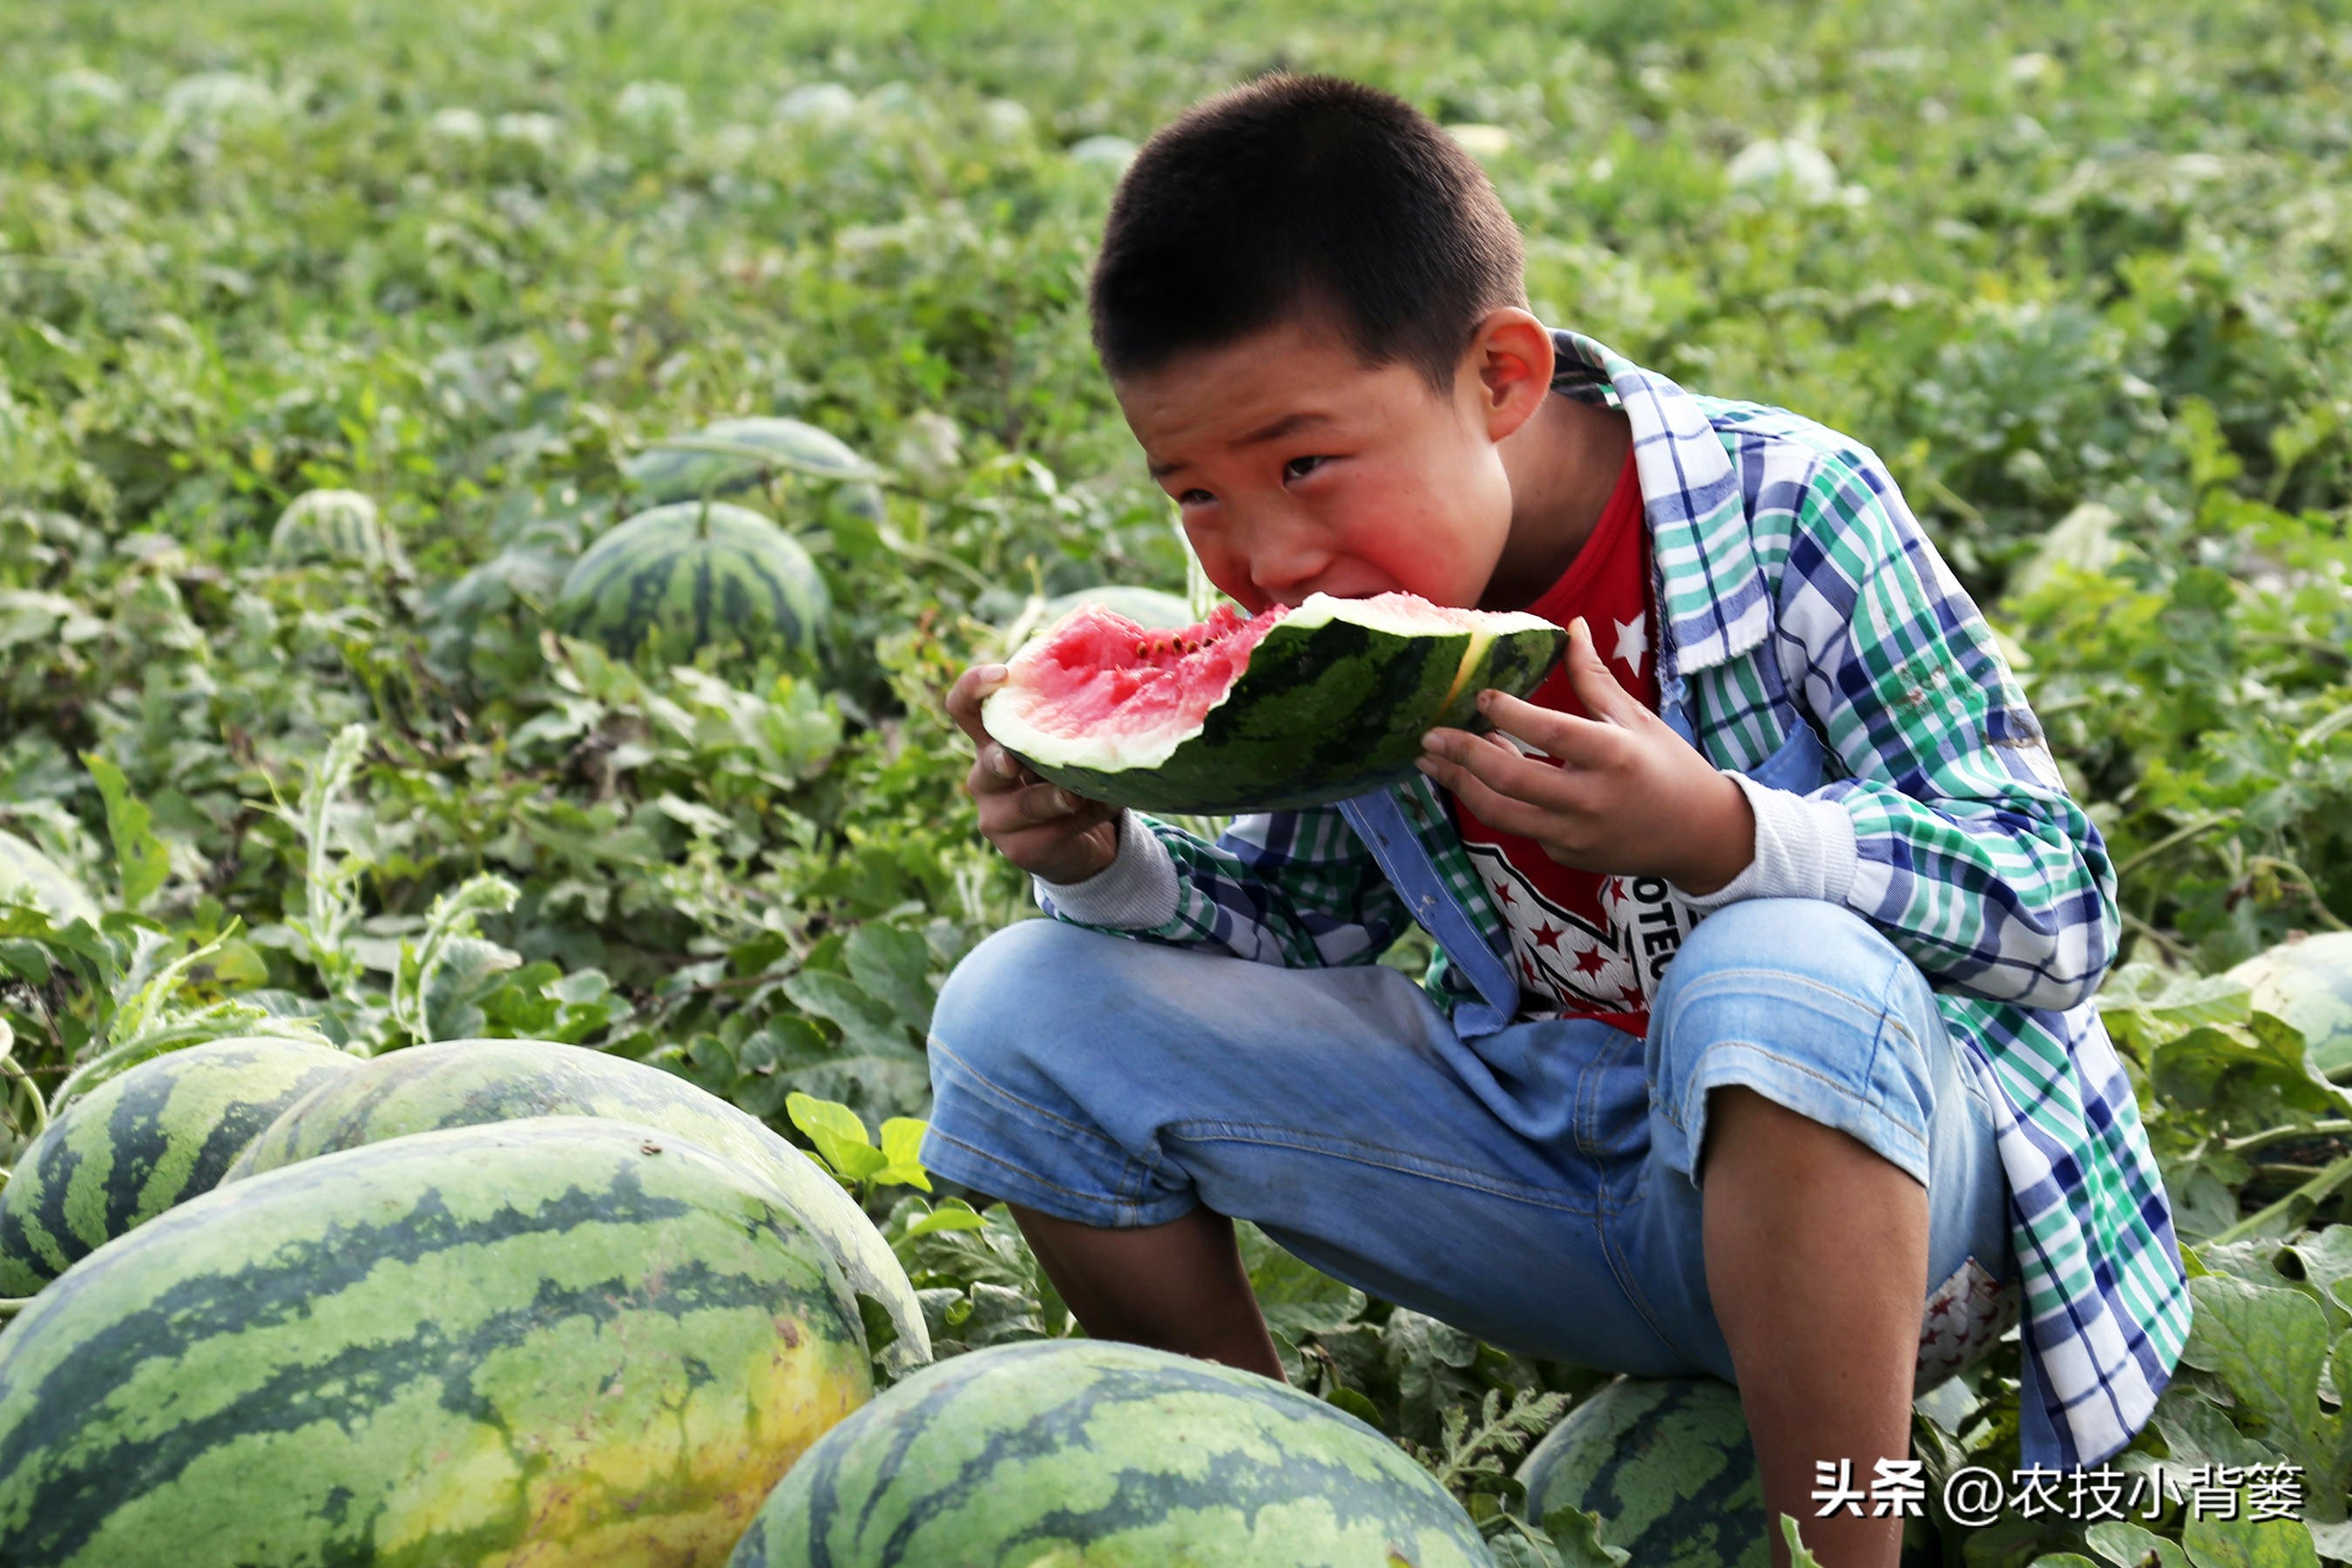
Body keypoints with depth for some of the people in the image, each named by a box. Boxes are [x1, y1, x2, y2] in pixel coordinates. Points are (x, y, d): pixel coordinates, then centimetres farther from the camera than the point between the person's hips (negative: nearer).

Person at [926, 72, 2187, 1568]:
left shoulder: (1783, 512, -19)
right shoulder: (1333, 602, -4)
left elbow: (2061, 908, -20)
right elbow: (1296, 911, 9)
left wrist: (1720, 832, -38)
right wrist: (1103, 854, -14)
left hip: (1858, 1162, -5)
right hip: (1557, 1152, 5)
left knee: (1783, 975, -41)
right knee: (1024, 1012, -4)